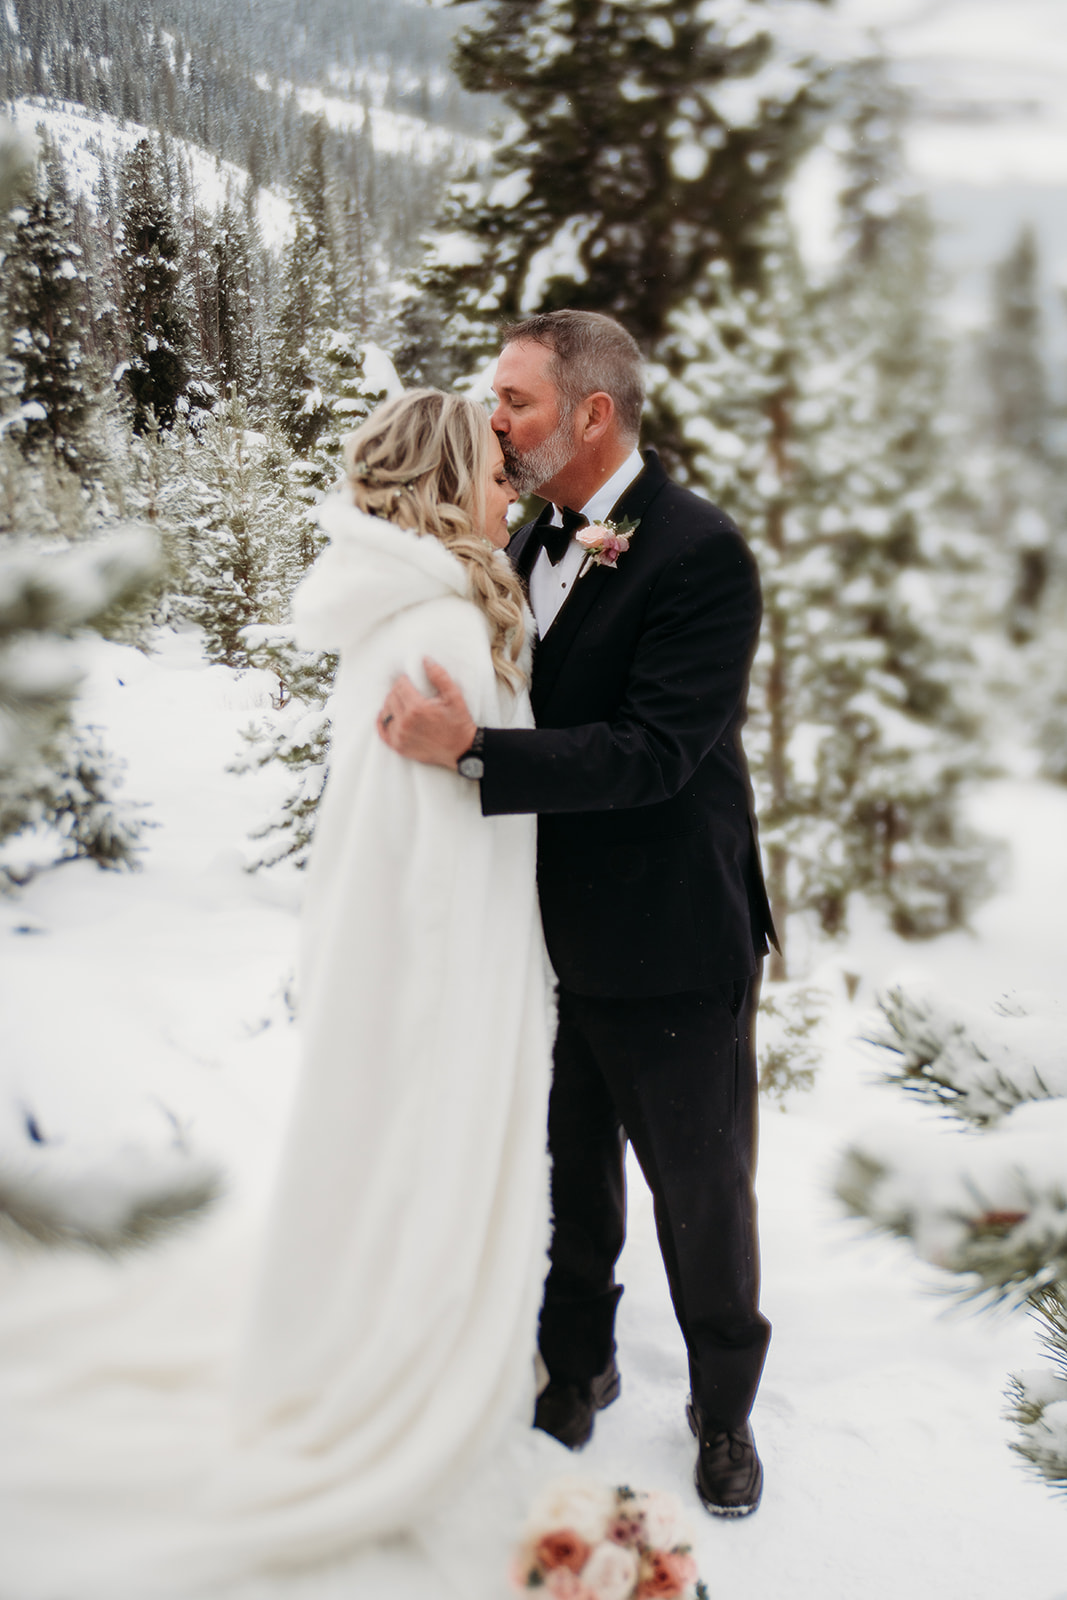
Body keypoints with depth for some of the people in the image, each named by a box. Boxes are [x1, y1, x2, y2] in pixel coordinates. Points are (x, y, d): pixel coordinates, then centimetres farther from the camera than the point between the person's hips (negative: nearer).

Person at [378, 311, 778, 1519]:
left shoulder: (699, 553, -18)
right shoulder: (532, 541, 4)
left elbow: (656, 752, -26)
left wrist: (468, 750, -32)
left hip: (671, 944, -6)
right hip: (554, 932, 6)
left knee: (700, 1189, 12)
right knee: (572, 1172, 21)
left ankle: (723, 1406, 35)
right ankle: (578, 1363, 43)